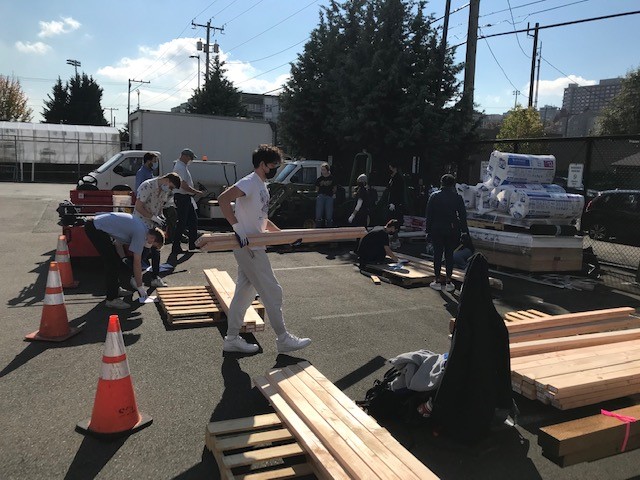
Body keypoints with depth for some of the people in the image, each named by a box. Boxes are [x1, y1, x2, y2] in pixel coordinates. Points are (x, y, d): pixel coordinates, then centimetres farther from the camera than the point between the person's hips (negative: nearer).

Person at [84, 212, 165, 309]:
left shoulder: (142, 228, 11)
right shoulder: (141, 234, -17)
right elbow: (137, 263, -13)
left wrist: (134, 279, 24)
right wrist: (140, 287, -5)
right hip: (95, 228, -10)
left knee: (115, 260, 16)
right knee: (112, 262, -9)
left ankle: (115, 289, 31)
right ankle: (111, 299, -5)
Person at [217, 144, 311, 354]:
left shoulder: (262, 187, 18)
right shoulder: (249, 182, -13)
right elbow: (223, 199, -26)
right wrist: (238, 227, -29)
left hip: (252, 248, 10)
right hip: (248, 248, -10)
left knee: (244, 292, 13)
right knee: (272, 292, -4)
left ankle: (232, 338, 22)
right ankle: (283, 339, 7)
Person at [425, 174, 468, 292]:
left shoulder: (434, 196, -1)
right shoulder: (457, 198, -2)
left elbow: (429, 215, 0)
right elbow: (463, 216, 0)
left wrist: (428, 231, 5)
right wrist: (464, 231, 6)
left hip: (437, 230, 0)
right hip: (452, 231, 0)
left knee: (437, 254, 6)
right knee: (449, 255, 6)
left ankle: (438, 280, 9)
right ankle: (448, 281, 9)